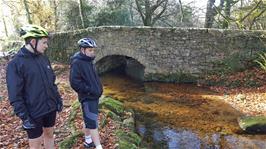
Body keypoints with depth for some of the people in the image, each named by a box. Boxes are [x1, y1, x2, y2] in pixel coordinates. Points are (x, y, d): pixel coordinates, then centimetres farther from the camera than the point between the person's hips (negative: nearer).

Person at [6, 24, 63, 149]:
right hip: (34, 114, -5)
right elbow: (15, 95, -15)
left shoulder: (44, 58, 4)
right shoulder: (15, 64, -15)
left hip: (51, 108, 6)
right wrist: (24, 117, -16)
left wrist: (58, 99, 11)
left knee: (49, 135, 20)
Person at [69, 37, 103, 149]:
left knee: (89, 121, 20)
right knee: (93, 122, -6)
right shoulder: (77, 63, -17)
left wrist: (98, 89, 12)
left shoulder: (88, 61, 11)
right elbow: (74, 82, -23)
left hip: (94, 96, 9)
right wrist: (88, 90, -20)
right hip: (87, 97, -9)